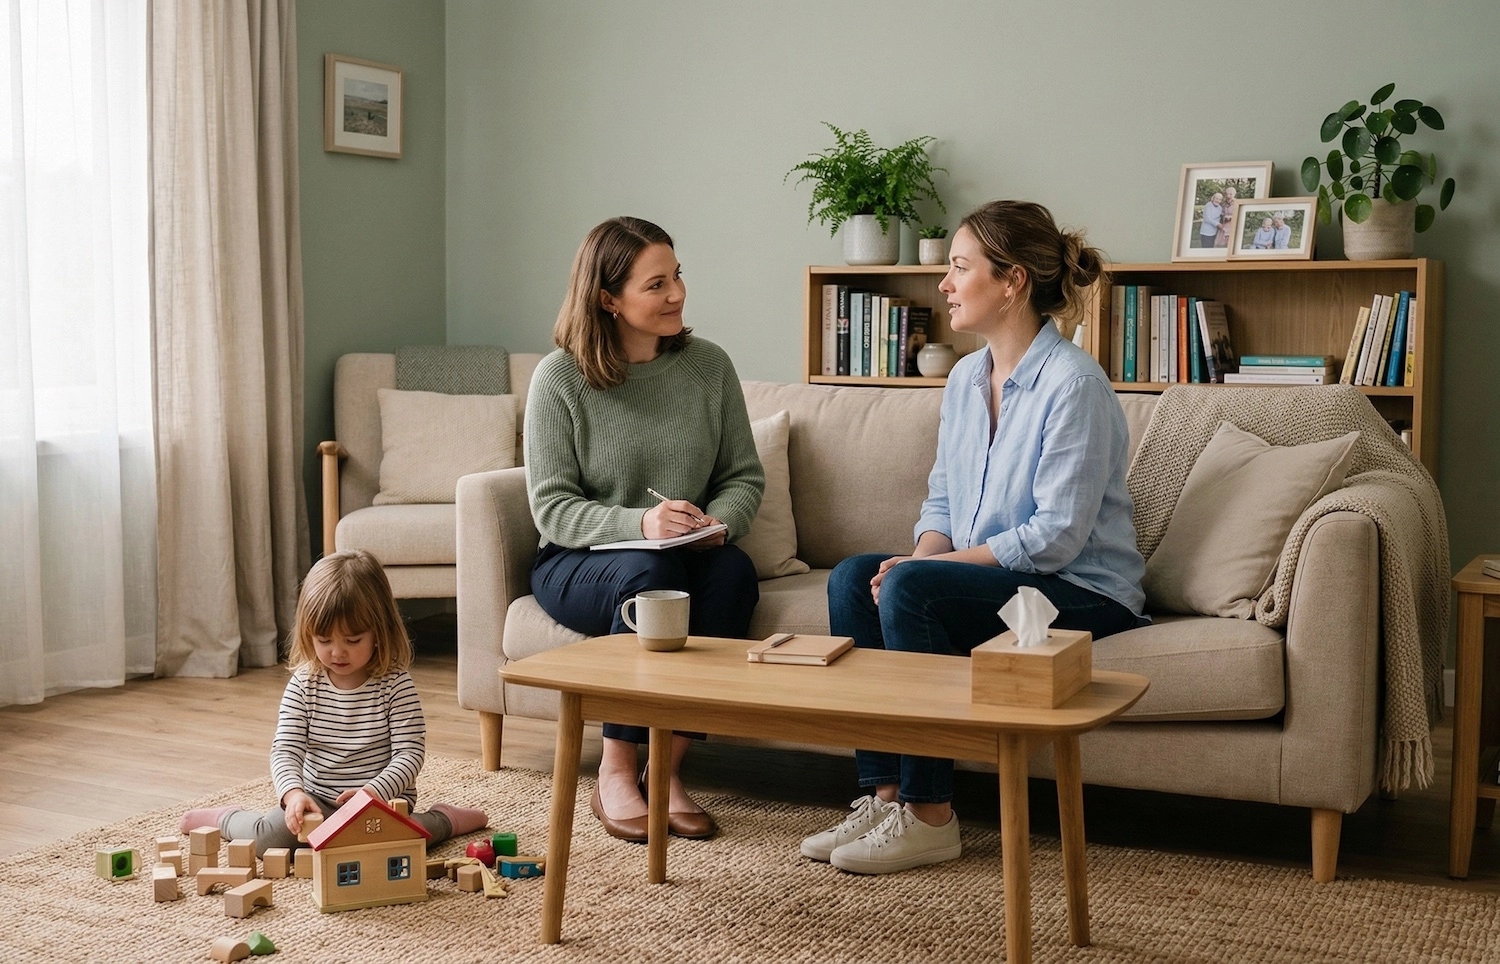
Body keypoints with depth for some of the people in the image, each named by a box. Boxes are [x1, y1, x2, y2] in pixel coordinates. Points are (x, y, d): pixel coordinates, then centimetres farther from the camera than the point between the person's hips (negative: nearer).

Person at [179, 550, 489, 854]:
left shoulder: (395, 684, -11)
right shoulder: (303, 683, -3)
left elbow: (410, 753, -14)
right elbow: (285, 749, -9)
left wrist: (373, 793, -32)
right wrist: (293, 793, -30)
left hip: (382, 800, -3)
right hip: (318, 801, 3)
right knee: (266, 837, -22)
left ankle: (442, 820, -1)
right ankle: (226, 818, 13)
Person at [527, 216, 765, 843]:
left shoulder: (708, 365, 3)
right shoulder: (560, 377, -7)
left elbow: (745, 476, 7)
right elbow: (552, 507, -11)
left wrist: (719, 522, -17)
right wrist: (639, 522, -28)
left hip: (687, 556, 3)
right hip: (577, 564, -3)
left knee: (734, 572, -31)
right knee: (650, 571, -36)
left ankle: (667, 771, -23)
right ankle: (615, 774, -23)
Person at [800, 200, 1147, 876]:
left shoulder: (1073, 383, -17)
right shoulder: (966, 377, 9)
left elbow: (1056, 536, -22)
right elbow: (942, 498, 14)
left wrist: (923, 567, -20)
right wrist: (921, 555, -9)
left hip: (1083, 591, -8)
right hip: (983, 574, 8)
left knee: (911, 589, -28)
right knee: (853, 577, -11)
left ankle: (928, 817, -20)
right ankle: (884, 794, -12)